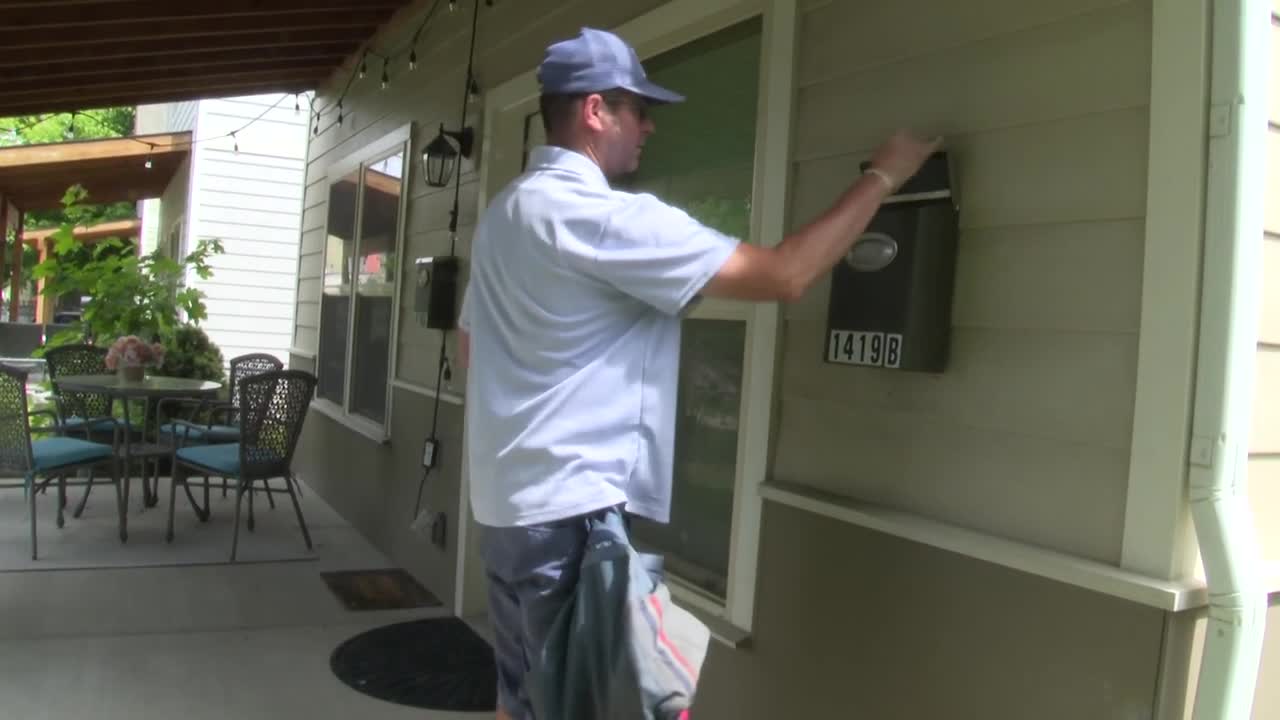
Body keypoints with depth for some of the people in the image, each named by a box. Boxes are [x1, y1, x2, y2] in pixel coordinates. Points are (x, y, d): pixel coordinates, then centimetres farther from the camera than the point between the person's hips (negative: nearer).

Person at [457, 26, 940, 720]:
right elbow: (784, 274, -20)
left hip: (510, 502, 9)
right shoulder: (608, 217, -18)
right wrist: (882, 175, -8)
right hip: (573, 510, -9)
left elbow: (469, 339, 21)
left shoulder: (503, 212, 11)